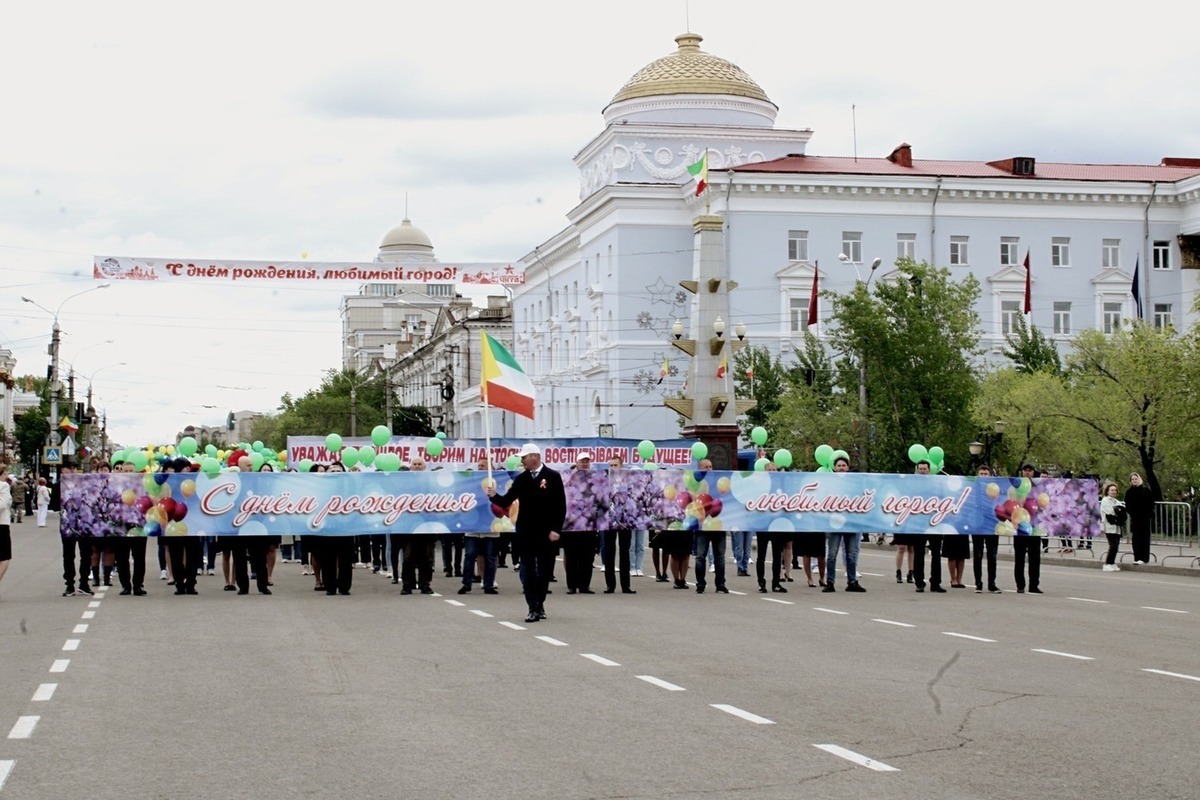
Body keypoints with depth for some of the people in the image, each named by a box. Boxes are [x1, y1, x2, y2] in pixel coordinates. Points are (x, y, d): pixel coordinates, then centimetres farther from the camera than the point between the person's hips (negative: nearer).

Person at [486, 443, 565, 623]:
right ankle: (534, 608, 0)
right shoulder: (521, 479, 6)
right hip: (526, 532, 3)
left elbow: (561, 505, -6)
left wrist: (556, 529, -11)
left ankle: (539, 604, 22)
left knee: (544, 570, 7)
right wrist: (494, 496, -17)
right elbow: (506, 501, 3)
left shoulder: (553, 477, -4)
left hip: (546, 532, -3)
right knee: (528, 571, -1)